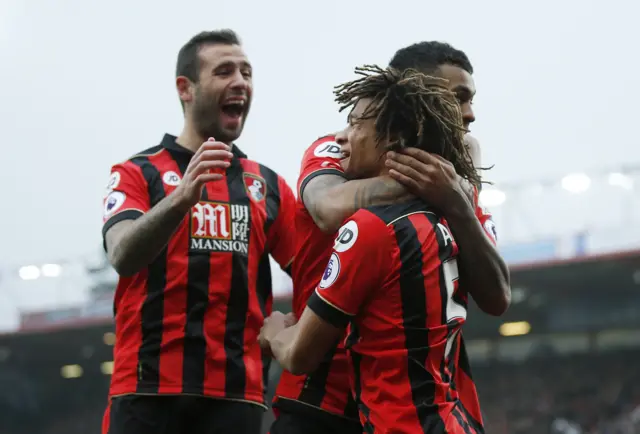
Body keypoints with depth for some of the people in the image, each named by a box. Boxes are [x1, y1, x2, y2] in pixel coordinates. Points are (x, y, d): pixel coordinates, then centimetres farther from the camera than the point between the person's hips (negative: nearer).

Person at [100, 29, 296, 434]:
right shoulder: (137, 173, 3)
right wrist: (182, 196, -30)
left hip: (236, 393, 3)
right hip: (148, 389, -3)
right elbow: (123, 256, -14)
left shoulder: (270, 185, 13)